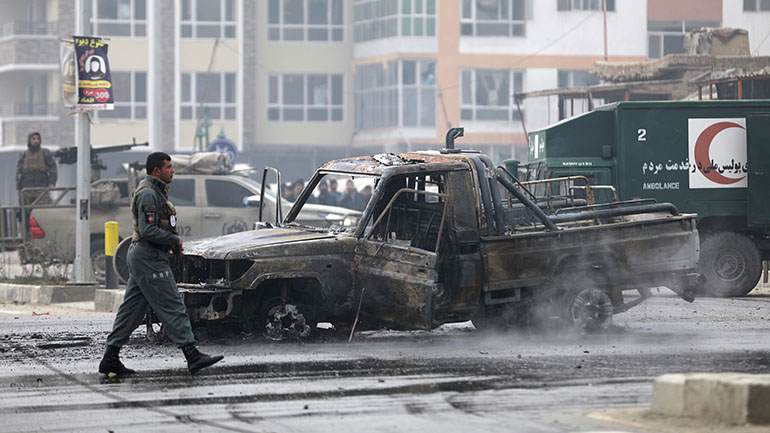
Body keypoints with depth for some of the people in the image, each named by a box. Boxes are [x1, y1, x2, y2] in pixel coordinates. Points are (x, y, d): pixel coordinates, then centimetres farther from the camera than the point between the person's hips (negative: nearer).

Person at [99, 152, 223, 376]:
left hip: (141, 257, 11)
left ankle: (110, 359, 10)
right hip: (149, 258, -11)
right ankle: (193, 356, -11)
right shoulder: (148, 194, -16)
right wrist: (175, 240, -13)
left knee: (131, 309, 9)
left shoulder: (155, 191, 18)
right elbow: (148, 231, -24)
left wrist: (173, 242, 11)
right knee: (172, 307, -10)